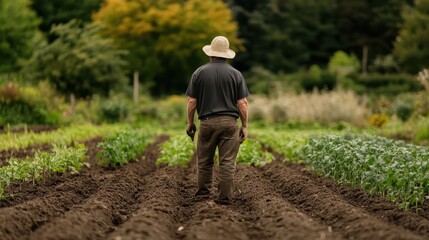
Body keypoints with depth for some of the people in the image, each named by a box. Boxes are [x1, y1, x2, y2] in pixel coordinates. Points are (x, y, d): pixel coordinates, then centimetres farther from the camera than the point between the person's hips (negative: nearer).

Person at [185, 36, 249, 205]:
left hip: (207, 122, 1)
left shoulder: (200, 72, 1)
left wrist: (190, 122, 11)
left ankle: (203, 195, 19)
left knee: (205, 161, 13)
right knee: (227, 162, 0)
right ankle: (224, 198, -1)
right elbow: (242, 103, -3)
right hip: (229, 122, -1)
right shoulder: (235, 74, 0)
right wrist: (245, 126, 4)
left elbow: (192, 101, 0)